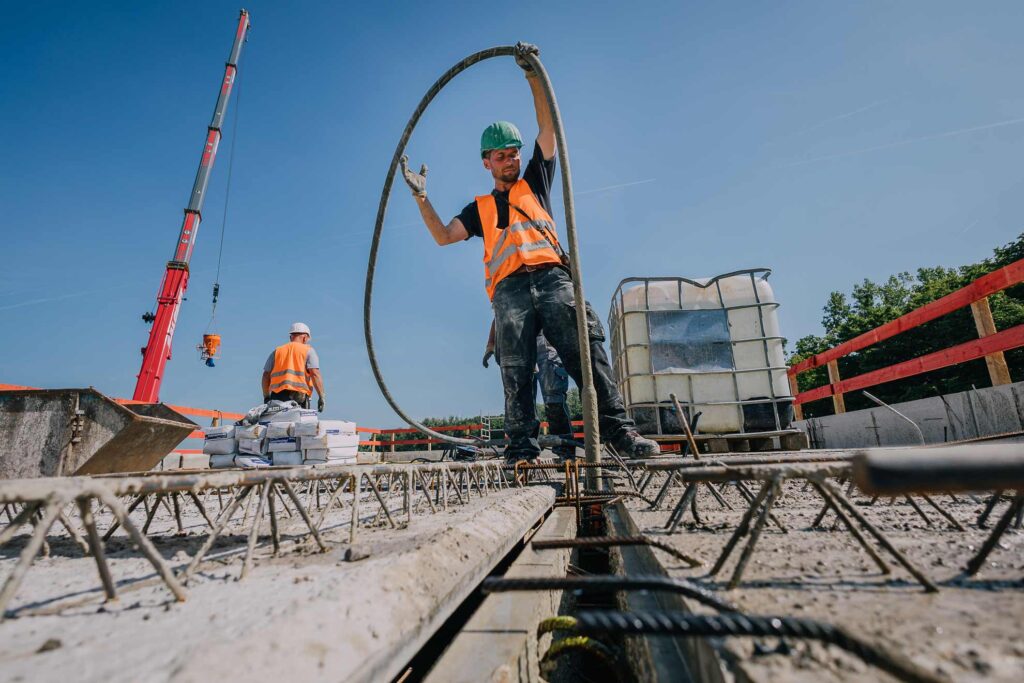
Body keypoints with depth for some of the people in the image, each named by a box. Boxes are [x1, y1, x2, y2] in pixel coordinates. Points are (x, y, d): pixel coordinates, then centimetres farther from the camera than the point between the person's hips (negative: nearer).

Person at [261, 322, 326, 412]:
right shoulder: (308, 350, 7)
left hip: (277, 396, 4)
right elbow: (315, 374, -6)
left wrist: (266, 396, 25)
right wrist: (322, 396, -6)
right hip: (299, 396, -4)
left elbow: (266, 376, 16)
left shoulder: (276, 351, 19)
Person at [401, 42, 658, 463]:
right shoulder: (480, 208, 28)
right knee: (516, 372, -9)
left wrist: (532, 74, 17)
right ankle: (522, 448, -10)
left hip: (551, 277, 0)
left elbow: (548, 126, 21)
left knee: (586, 350, -16)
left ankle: (618, 431, -18)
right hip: (509, 289, 1)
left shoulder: (534, 184, 28)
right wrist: (421, 197, 11)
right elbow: (443, 236, 17)